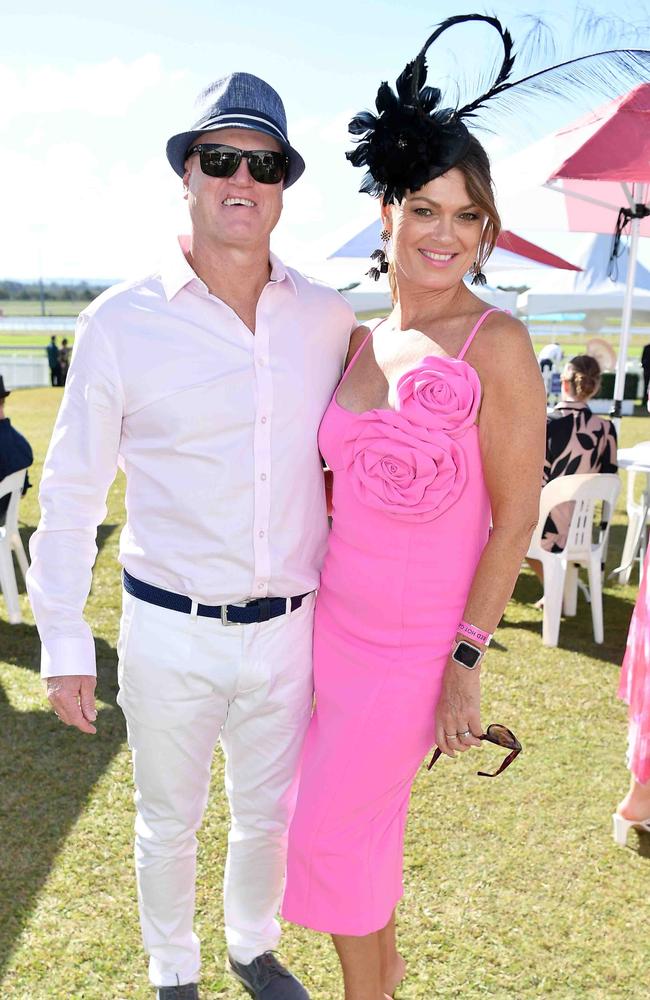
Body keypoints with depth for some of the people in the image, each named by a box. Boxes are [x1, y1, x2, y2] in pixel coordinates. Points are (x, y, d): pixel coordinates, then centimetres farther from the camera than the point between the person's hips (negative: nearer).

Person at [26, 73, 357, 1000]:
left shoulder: (331, 320, -2)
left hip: (292, 627, 3)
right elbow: (71, 492, -4)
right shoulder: (121, 321, -9)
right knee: (169, 823, 18)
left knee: (269, 814, 21)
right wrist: (65, 643, -3)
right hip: (171, 631, -2)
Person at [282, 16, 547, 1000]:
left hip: (419, 642, -5)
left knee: (331, 826, 7)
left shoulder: (494, 343, -13)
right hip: (337, 620, 5)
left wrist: (466, 663, -15)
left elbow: (517, 515, -13)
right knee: (362, 818, 20)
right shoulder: (358, 344, 4)